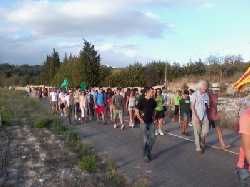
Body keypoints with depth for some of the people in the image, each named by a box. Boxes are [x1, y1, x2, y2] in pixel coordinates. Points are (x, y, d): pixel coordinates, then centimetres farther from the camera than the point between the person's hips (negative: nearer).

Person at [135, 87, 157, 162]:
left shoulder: (152, 100, 3)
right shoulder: (141, 100, -11)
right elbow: (136, 111, -8)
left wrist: (153, 116, 7)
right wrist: (140, 119, -13)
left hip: (151, 122, 5)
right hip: (144, 122, -5)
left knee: (152, 138, 7)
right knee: (146, 139, 0)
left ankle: (149, 152, 28)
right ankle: (145, 155, 16)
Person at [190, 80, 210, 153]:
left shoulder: (206, 95, 5)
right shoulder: (195, 95, -8)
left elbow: (207, 106, 9)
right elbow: (192, 106, -9)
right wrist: (195, 117, -14)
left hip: (204, 116, 4)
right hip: (197, 116, -4)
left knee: (205, 131, 3)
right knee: (197, 132, 3)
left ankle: (202, 144, 30)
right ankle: (198, 147, 19)